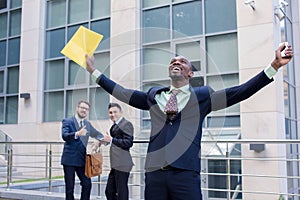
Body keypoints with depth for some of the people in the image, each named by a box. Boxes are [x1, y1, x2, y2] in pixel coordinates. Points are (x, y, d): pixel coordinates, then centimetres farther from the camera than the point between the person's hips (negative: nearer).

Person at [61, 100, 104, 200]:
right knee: (70, 187, 2)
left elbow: (99, 135, 20)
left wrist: (97, 141, -5)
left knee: (87, 184, -1)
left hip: (82, 159, 4)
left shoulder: (88, 124, 12)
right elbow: (64, 136, -20)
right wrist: (77, 134, -41)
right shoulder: (67, 121, -4)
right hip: (69, 159, -4)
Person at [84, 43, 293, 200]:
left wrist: (274, 66, -6)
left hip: (186, 173, -2)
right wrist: (95, 71, 22)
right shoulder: (154, 96, 16)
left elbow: (240, 92, 1)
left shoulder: (201, 96, 7)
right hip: (154, 173, 3)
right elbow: (122, 93, 20)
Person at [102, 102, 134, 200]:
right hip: (115, 165, 10)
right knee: (109, 191, 16)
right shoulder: (115, 126, 19)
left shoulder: (126, 124, -9)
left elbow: (128, 143, -17)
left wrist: (111, 140, -16)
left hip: (122, 164, -10)